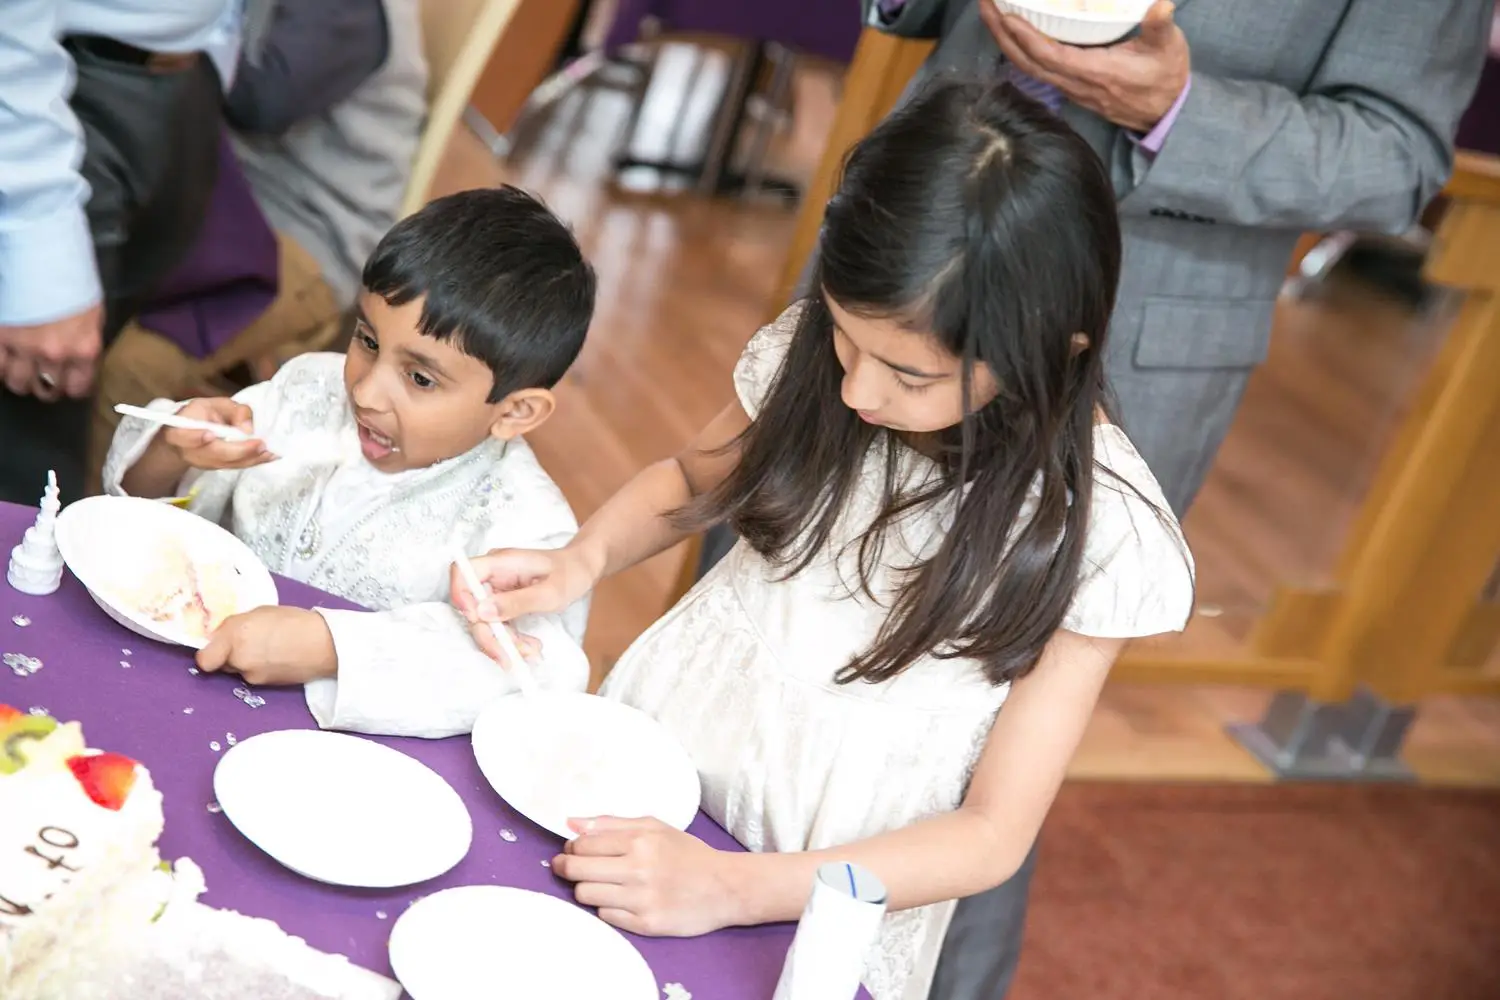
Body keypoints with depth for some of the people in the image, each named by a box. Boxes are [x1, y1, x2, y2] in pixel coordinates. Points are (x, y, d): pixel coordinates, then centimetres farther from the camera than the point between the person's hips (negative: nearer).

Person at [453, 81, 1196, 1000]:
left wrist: (736, 888, -27)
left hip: (825, 892, -3)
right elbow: (696, 482, 11)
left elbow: (994, 835, -15)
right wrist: (582, 560, -10)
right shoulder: (812, 351, -10)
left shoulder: (1097, 527, -19)